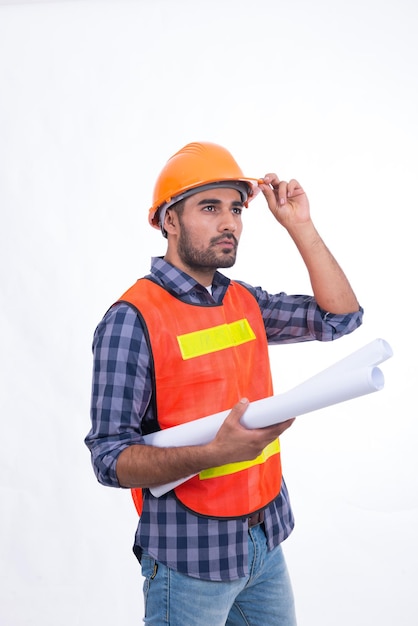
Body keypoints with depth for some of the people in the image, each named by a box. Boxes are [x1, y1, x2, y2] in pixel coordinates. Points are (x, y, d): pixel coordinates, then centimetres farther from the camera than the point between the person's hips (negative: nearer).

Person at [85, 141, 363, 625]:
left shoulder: (244, 301, 5)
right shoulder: (132, 319, -16)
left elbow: (341, 316, 5)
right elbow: (111, 459, -19)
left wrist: (300, 225, -1)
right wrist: (215, 452, -34)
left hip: (266, 540, 6)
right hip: (190, 558, -6)